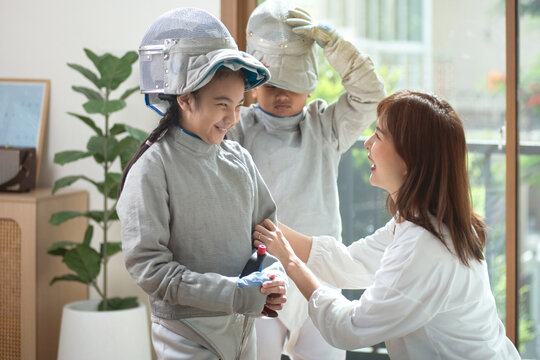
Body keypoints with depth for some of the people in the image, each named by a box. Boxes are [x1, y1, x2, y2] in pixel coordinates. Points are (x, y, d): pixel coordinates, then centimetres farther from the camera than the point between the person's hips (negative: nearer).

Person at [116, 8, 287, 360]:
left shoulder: (240, 159, 3)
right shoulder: (153, 168, -14)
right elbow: (147, 265, -18)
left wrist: (273, 277, -9)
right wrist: (235, 293, -21)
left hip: (243, 328, 6)